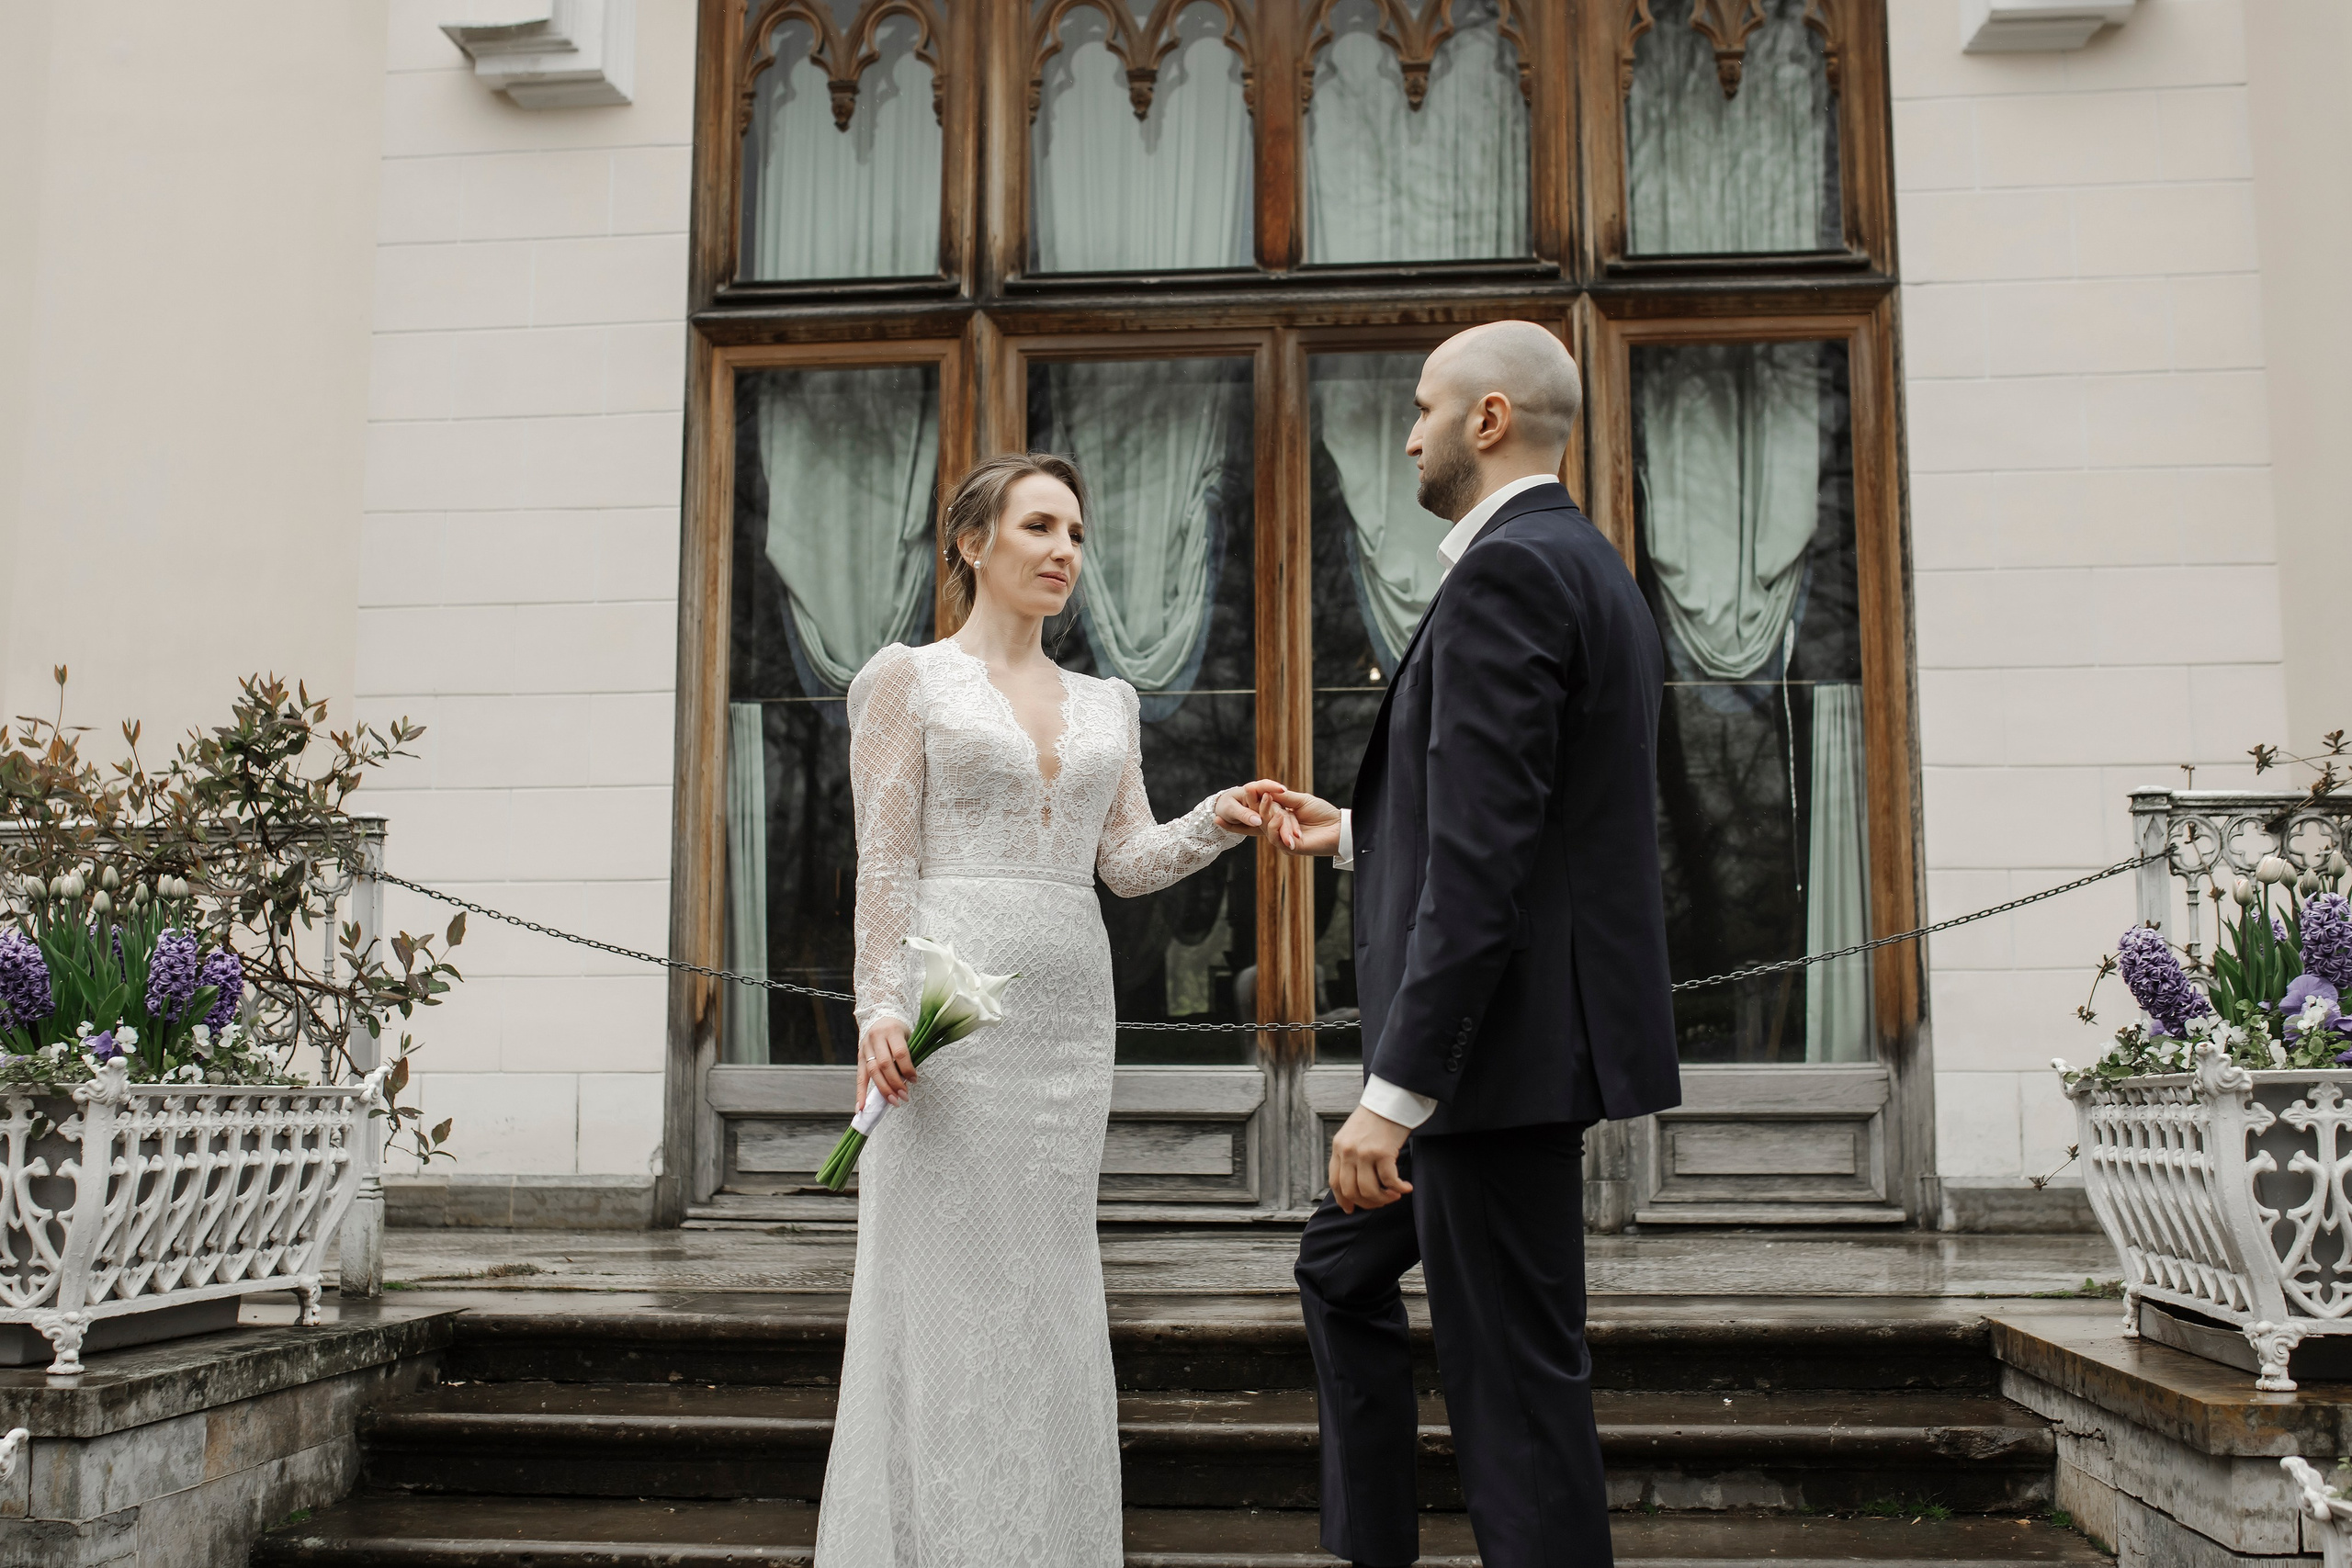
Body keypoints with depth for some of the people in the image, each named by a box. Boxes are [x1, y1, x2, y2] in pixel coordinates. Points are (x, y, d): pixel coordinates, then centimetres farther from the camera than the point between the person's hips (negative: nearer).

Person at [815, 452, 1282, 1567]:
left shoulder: (1105, 704, 17)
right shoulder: (906, 678, 3)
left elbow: (1129, 861, 9)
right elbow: (885, 860, -3)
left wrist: (1219, 821, -10)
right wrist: (881, 1005, -15)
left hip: (1068, 1011, 5)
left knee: (1046, 1293, 7)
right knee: (942, 1282, -3)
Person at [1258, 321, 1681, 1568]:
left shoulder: (1507, 568, -16)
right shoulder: (1588, 566, 16)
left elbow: (1483, 862, -23)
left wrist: (1394, 1093, -24)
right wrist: (1354, 832, 27)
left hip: (1503, 1043, -11)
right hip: (1522, 1038, 11)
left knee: (1514, 1374, -3)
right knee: (1342, 1267, 23)